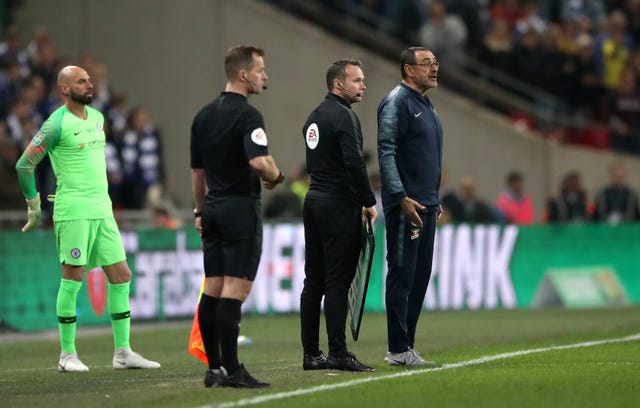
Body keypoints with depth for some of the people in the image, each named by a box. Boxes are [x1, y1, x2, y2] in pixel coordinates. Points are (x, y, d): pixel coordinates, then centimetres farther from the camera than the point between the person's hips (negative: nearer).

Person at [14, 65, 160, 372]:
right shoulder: (57, 124, -10)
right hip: (73, 212, -7)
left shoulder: (97, 117, 13)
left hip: (102, 209, 7)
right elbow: (24, 165, -7)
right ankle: (67, 355, 4)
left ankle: (123, 352, 9)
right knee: (72, 279, -5)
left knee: (121, 277, 5)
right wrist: (33, 204, -2)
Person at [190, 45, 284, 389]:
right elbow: (258, 161, -27)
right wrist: (276, 176, -7)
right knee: (235, 289, -9)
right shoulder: (247, 115, -13)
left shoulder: (203, 116, 11)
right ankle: (231, 370, -11)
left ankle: (214, 367, 9)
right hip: (241, 207, -8)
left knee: (212, 289, 7)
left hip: (212, 208, 8)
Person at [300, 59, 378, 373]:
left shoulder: (314, 117, 17)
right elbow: (354, 162, -21)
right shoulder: (343, 116, -12)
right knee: (338, 281, -9)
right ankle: (338, 353, -10)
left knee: (314, 281, 8)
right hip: (339, 205, -9)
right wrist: (369, 202, -12)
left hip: (314, 201, 9)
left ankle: (311, 353, 10)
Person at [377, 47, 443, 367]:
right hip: (406, 206, -9)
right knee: (402, 275, -7)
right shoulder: (396, 102, -10)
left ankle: (406, 346, 14)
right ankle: (399, 350, -6)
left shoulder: (426, 105, 19)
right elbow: (386, 152, -17)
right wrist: (402, 198, -24)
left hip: (426, 206, 9)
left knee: (420, 276, 9)